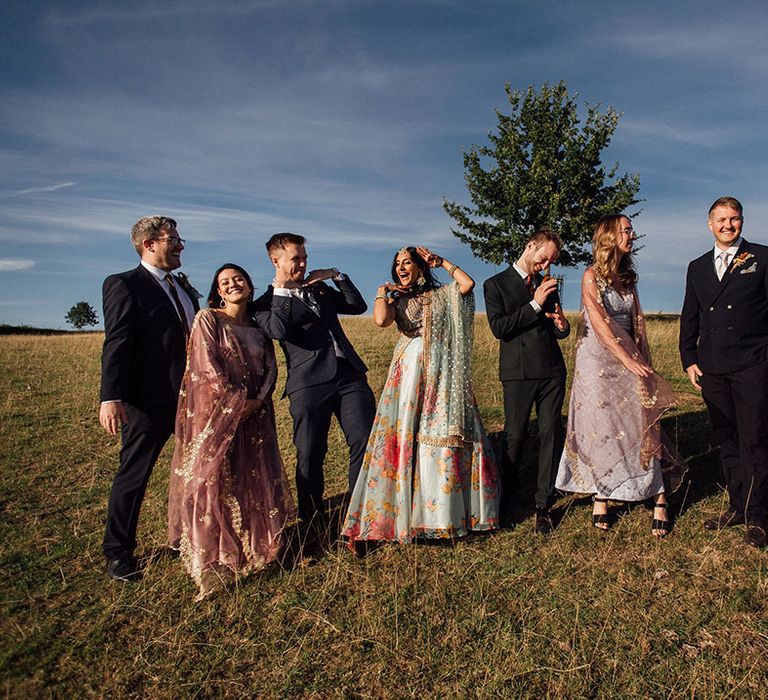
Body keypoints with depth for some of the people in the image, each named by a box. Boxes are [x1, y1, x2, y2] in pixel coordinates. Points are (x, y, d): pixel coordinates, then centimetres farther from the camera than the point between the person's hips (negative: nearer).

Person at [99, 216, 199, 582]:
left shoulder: (183, 286, 16)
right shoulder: (124, 285, -6)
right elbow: (116, 344, -15)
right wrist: (111, 397, -23)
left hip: (192, 397, 7)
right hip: (149, 401, -7)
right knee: (133, 476, 5)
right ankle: (118, 553, 21)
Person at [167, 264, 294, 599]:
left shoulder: (258, 327, 15)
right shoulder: (208, 319, -1)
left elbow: (271, 368, 7)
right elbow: (207, 365, -11)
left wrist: (257, 400, -9)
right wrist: (237, 401, -14)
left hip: (255, 412, 5)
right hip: (216, 411, -5)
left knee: (257, 478, 8)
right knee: (213, 477, -4)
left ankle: (255, 544, 22)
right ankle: (211, 555, 7)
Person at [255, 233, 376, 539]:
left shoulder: (320, 289, 22)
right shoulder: (267, 302, 7)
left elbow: (358, 306, 17)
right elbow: (280, 331, -13)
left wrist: (336, 275, 9)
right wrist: (281, 289, -5)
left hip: (349, 375, 4)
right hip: (308, 384, -4)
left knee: (365, 443, -2)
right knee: (310, 455, 2)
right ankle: (312, 524, 20)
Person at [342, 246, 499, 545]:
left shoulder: (442, 294, 12)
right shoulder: (396, 300, 10)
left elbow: (468, 283, -7)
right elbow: (381, 320, -12)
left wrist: (441, 261, 3)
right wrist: (382, 292, 1)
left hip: (444, 375, 1)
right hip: (412, 372, -1)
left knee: (448, 437, 4)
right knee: (407, 438, -4)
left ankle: (452, 509, 19)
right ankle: (408, 510, 4)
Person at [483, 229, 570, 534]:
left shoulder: (548, 285, 16)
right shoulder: (496, 284, 1)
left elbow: (558, 332, 20)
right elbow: (499, 328, -12)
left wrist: (562, 324, -4)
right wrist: (535, 304, -14)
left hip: (552, 371, 4)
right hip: (519, 372, -4)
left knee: (551, 436, 3)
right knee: (514, 437, 3)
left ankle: (543, 505, 12)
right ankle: (505, 500, 21)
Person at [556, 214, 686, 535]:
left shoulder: (628, 277, 14)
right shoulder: (592, 275, -4)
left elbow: (637, 324, 12)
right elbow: (599, 324, -13)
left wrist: (644, 363, 1)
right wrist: (629, 361, -17)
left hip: (629, 359, 5)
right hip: (598, 361, -5)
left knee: (641, 424, -3)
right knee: (601, 428, 0)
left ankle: (659, 498, 1)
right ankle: (601, 500, 10)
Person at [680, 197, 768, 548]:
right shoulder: (697, 267, 16)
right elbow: (689, 318, 17)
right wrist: (689, 360, 8)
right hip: (712, 369, 4)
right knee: (726, 440, 11)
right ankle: (737, 507, 23)